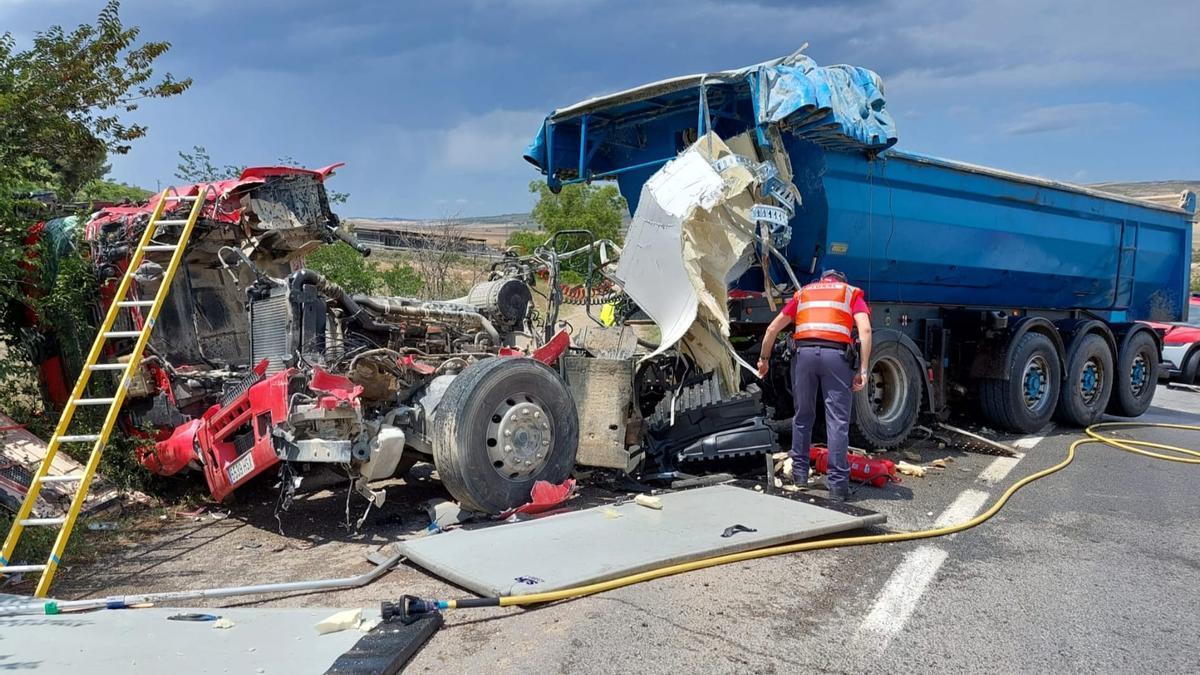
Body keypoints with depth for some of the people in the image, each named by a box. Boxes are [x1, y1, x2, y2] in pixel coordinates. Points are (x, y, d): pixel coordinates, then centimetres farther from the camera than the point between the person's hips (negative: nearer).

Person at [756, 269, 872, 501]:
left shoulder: (803, 293, 27)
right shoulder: (852, 293, 20)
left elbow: (772, 329, 24)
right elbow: (865, 330, 1)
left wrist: (764, 359, 35)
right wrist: (863, 370, -1)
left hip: (804, 352, 2)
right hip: (836, 354, -2)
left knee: (803, 416, 16)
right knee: (837, 420, -2)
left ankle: (800, 474, 22)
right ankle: (838, 484, -4)